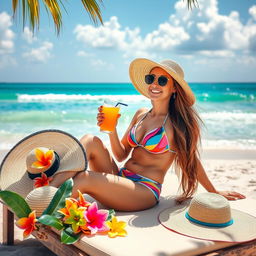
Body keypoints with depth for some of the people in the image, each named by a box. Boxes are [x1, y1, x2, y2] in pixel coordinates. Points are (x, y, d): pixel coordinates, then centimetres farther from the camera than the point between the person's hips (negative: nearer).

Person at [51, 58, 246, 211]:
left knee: (83, 179, -29)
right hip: (121, 177, 6)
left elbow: (191, 159, 6)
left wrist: (214, 192, 14)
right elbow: (121, 154, 12)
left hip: (145, 191, -6)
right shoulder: (140, 115, 12)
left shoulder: (178, 122, -6)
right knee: (91, 141, -17)